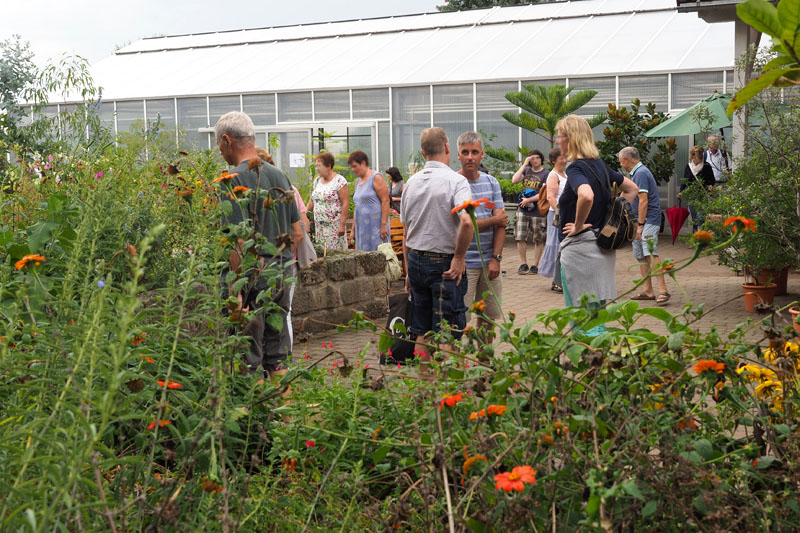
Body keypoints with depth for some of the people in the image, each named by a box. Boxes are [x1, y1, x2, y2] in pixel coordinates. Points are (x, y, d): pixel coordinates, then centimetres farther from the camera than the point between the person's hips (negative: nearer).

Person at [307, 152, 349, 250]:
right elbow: (312, 201, 21)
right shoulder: (317, 181, 14)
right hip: (319, 226, 7)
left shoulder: (339, 181, -8)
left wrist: (342, 225, -17)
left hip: (334, 226, -7)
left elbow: (345, 204, -12)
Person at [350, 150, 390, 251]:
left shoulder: (376, 178, -7)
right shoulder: (358, 182, 18)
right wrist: (353, 229, 19)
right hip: (362, 227, 8)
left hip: (375, 226, -8)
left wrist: (384, 225, -19)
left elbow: (385, 201, -13)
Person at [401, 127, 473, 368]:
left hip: (415, 259, 6)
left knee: (422, 334, 12)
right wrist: (459, 258, -14)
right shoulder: (456, 181, -12)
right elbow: (466, 222, -27)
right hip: (444, 264, -6)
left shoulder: (412, 183, 8)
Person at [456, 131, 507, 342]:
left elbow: (501, 223, 5)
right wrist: (494, 220, -3)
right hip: (464, 263, -5)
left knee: (488, 316, 12)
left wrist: (496, 258, -5)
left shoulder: (492, 183, 9)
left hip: (489, 261, 5)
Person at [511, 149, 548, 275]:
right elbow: (514, 180, -3)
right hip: (523, 210, 4)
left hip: (538, 211, -4)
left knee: (538, 240, 3)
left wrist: (529, 200, -11)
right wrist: (524, 165, -3)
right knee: (520, 238, 1)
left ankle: (535, 265, 12)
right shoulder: (526, 170, 12)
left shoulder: (546, 174, -4)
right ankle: (523, 264, 12)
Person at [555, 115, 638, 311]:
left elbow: (587, 195, -37)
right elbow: (632, 188, 22)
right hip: (604, 247, 9)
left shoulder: (575, 169, -15)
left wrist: (578, 226, -22)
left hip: (580, 247, -9)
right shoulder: (599, 164, 11)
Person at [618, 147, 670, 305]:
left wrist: (640, 225, -21)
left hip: (648, 220, -11)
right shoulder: (636, 173, 19)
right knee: (640, 256, 10)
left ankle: (663, 290, -22)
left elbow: (643, 201, -19)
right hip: (640, 222, 11)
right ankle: (648, 291, 14)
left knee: (650, 254, -19)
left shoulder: (640, 173, -13)